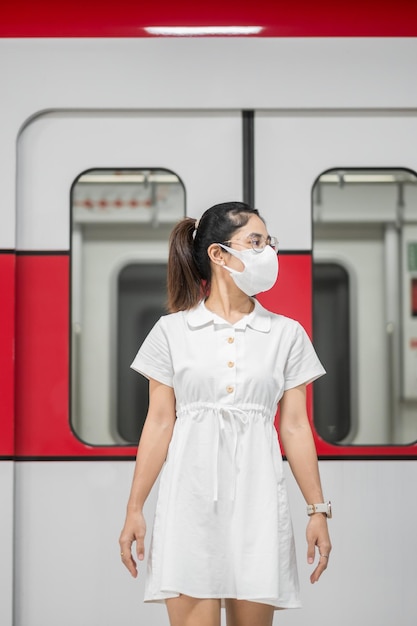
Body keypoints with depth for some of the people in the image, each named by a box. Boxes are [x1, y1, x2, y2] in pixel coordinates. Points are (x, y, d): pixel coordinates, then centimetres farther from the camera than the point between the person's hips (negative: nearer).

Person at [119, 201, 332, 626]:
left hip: (256, 496, 2)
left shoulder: (287, 334, 8)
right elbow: (159, 423, 4)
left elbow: (295, 427, 7)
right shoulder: (172, 330, 4)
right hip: (191, 493, -1)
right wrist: (134, 509, 1)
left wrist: (318, 510, 5)